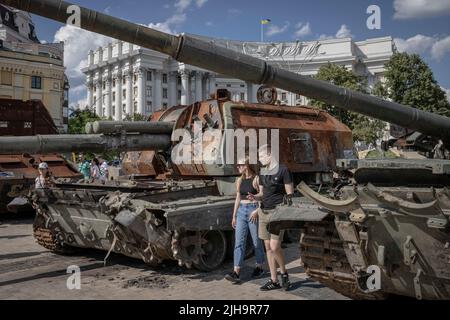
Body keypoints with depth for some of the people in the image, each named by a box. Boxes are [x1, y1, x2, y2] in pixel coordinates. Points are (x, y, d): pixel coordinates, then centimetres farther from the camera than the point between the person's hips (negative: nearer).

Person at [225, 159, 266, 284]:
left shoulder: (256, 179, -7)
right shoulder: (239, 181, 12)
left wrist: (257, 211, -19)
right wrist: (234, 216, 15)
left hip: (253, 211, -5)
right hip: (241, 211, 6)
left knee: (256, 241, 7)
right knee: (239, 242, -2)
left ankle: (259, 267, 26)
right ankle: (236, 273, -5)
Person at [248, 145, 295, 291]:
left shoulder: (283, 170, -9)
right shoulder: (263, 172, 12)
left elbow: (290, 194, -8)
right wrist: (254, 197, -5)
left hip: (277, 212, -7)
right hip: (264, 212, 7)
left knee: (274, 246, -14)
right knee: (268, 247, 7)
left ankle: (284, 273, 13)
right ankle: (274, 281, 16)